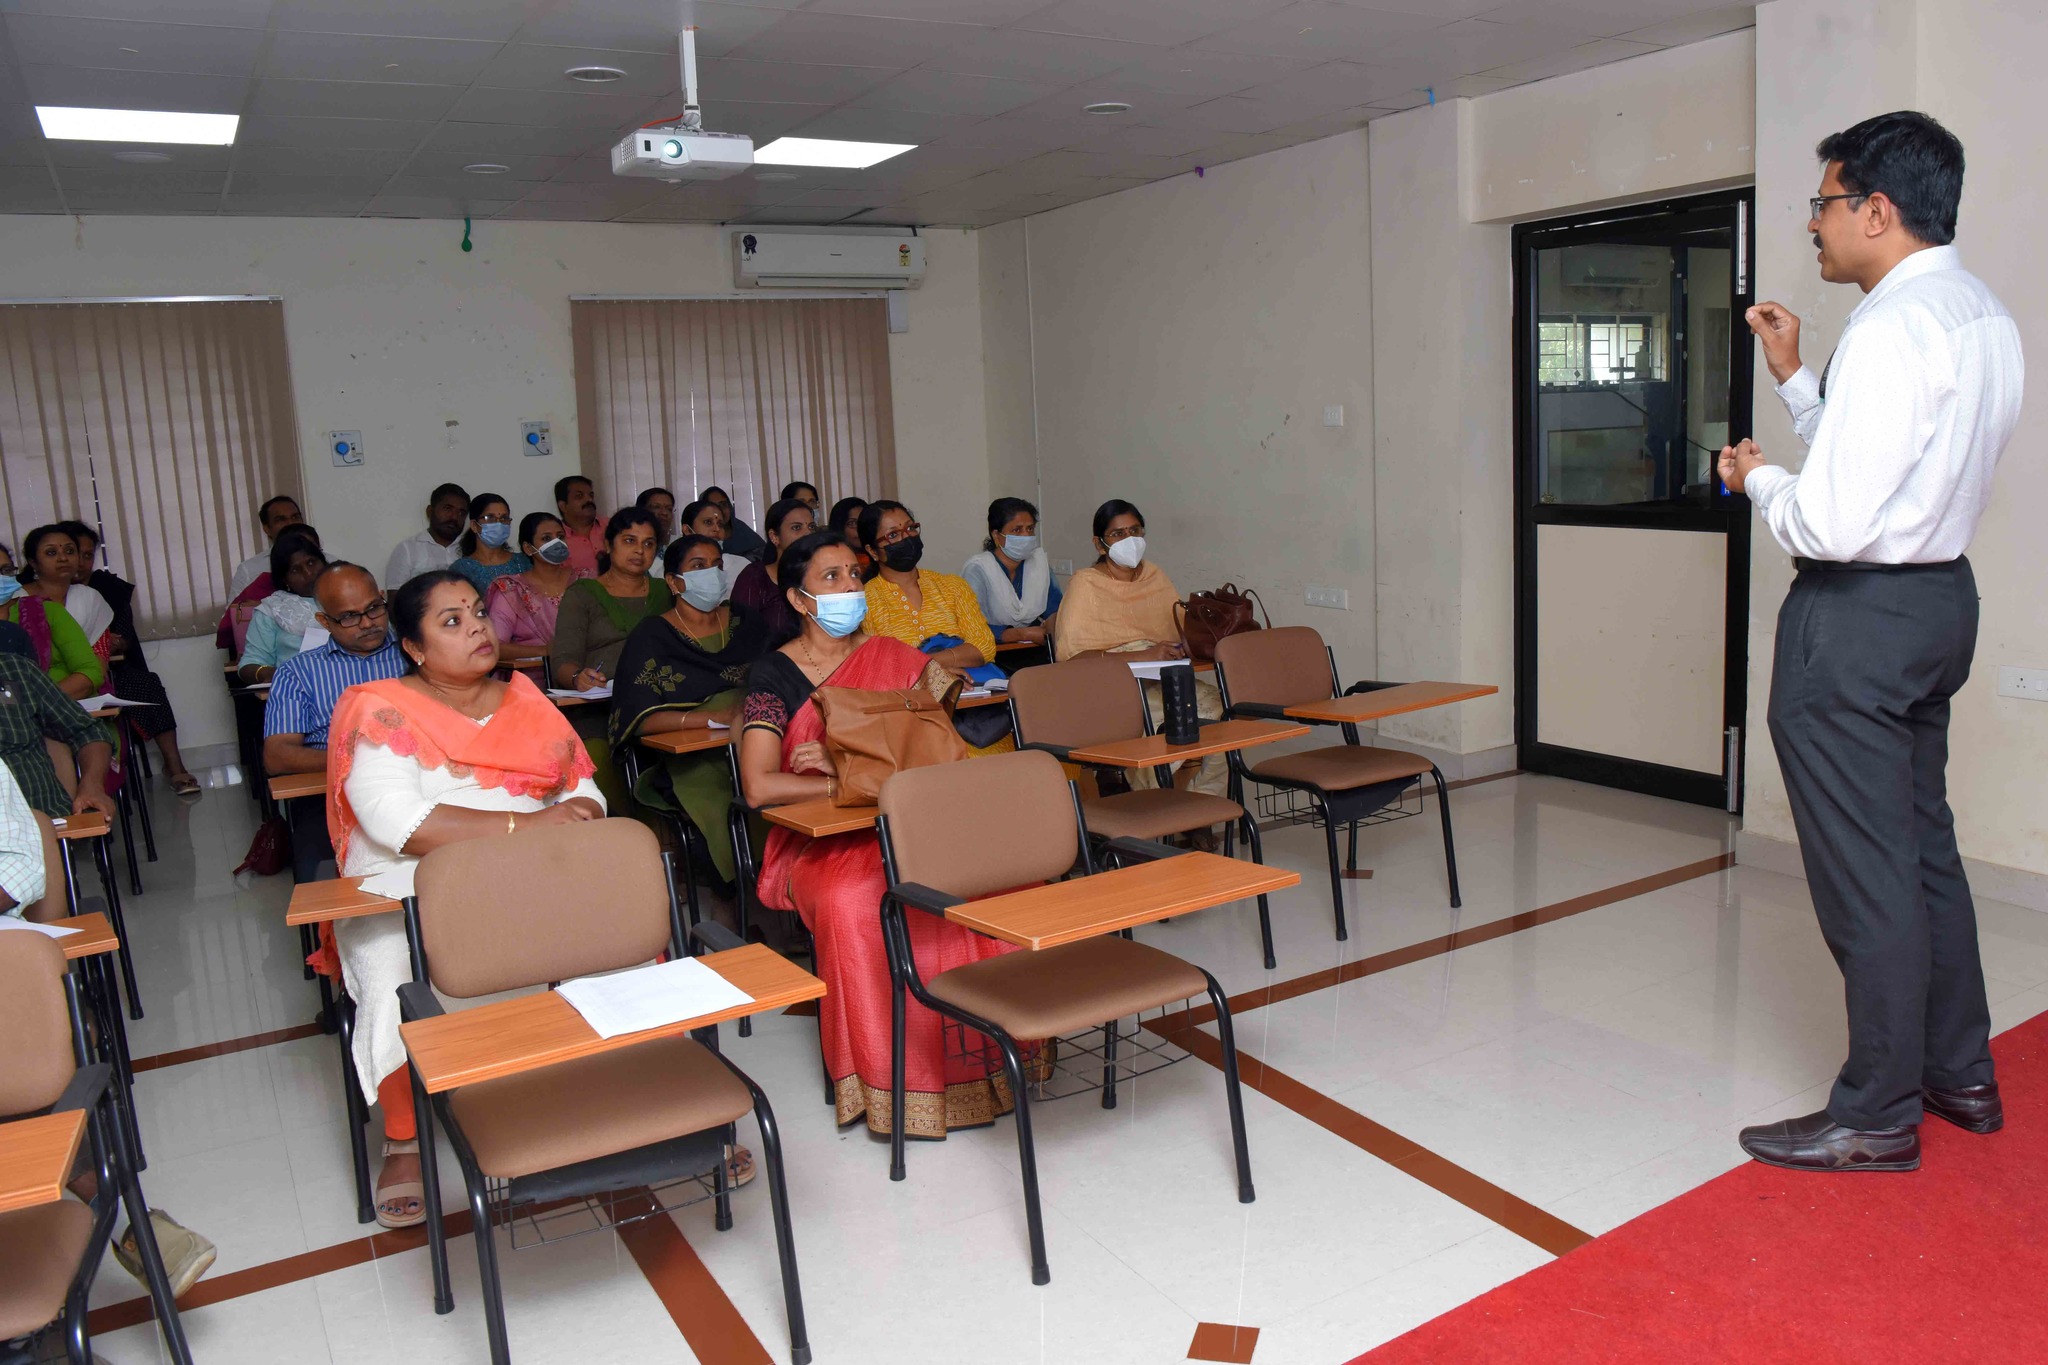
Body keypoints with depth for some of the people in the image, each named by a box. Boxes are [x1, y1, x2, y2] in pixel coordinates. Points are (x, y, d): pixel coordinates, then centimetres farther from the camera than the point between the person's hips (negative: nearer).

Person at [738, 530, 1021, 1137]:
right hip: (817, 840, -3)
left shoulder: (894, 660, 11)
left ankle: (979, 1050, -12)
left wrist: (844, 762, -14)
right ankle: (885, 1072, -19)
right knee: (852, 900, -37)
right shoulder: (775, 673, 1)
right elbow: (759, 786, -12)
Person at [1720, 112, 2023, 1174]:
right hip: (1939, 597, 10)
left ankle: (1877, 1118, 14)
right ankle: (1960, 1074, 35)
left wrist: (1758, 481, -6)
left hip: (1857, 618, -10)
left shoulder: (1893, 330, -21)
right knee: (1924, 847, 21)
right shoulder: (1986, 319, 11)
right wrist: (1795, 378, 16)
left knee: (1864, 874, 0)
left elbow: (1833, 522, -26)